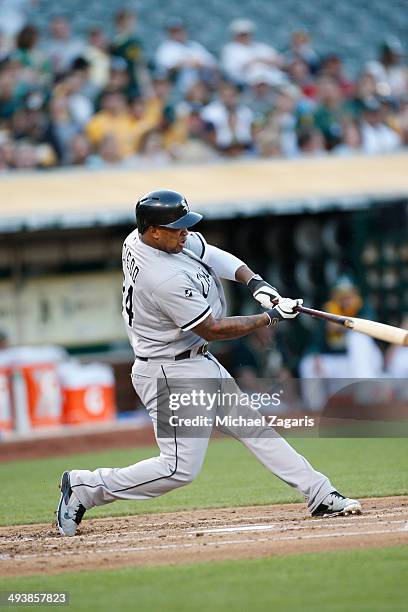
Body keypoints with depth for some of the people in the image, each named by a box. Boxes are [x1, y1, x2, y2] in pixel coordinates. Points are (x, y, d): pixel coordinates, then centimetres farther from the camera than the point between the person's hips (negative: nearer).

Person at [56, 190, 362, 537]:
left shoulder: (138, 239, -2)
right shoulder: (167, 280, -31)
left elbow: (211, 254, 10)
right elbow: (213, 329, -21)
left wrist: (255, 283, -5)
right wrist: (270, 317, -11)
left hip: (200, 365, 11)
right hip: (172, 374, -11)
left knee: (254, 428, 12)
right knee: (181, 468, -8)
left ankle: (321, 496, 17)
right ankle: (85, 487, 2)